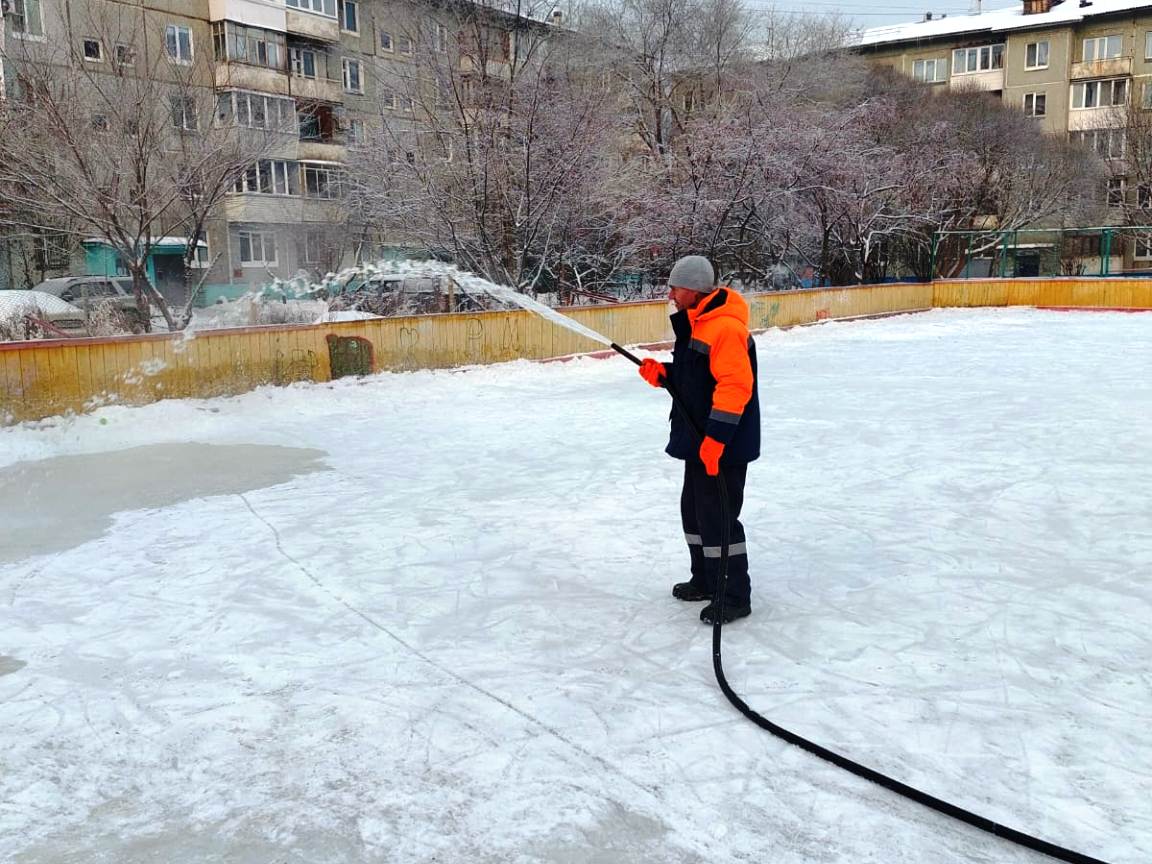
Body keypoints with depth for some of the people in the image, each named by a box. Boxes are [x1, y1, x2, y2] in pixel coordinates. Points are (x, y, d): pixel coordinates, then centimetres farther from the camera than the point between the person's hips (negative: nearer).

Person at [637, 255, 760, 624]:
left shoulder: (726, 328, -21)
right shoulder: (694, 324, 12)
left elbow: (735, 385, -27)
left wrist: (715, 438, -28)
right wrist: (661, 374, 3)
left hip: (723, 445, -11)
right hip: (699, 441, 11)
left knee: (718, 518, -5)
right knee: (694, 510, 19)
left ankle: (735, 596, 7)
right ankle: (706, 580, 35)